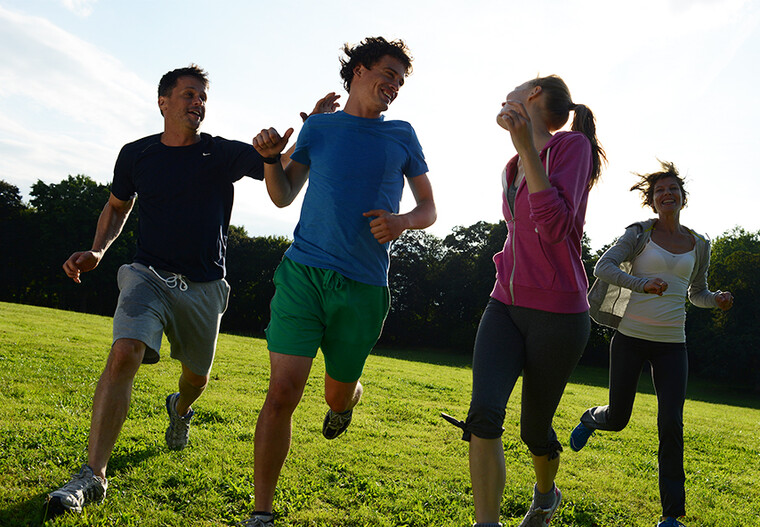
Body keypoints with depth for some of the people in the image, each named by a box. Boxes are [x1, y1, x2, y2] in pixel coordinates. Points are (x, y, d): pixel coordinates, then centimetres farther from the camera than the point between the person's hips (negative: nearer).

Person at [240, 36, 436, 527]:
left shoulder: (402, 135, 12)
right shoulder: (319, 127, 11)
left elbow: (429, 209, 13)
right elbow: (284, 196, 15)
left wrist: (402, 221, -8)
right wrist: (271, 157, -3)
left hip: (363, 287, 1)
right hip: (304, 271, 0)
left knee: (338, 395, 14)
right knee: (282, 393, -10)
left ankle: (348, 398, 54)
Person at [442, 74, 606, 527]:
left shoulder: (572, 145, -9)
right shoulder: (512, 169, 12)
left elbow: (556, 227, -23)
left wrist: (526, 145, -27)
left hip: (558, 315, -5)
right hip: (507, 306, 5)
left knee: (535, 430, 11)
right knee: (485, 412, -19)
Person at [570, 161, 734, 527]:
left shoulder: (698, 246, 10)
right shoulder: (639, 234, -1)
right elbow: (604, 267, -15)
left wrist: (717, 300, 0)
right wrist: (644, 284, -31)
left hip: (671, 345, 2)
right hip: (631, 337, -2)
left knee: (671, 424, -11)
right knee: (617, 419, 6)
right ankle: (591, 418, 45)